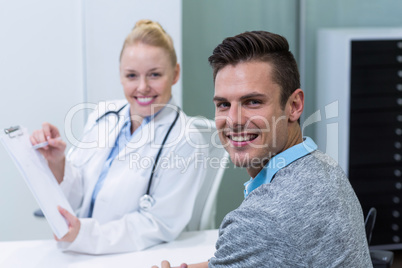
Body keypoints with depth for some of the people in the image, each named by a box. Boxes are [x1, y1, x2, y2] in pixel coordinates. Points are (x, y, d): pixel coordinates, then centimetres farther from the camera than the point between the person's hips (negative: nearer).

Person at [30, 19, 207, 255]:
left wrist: (86, 235, -22)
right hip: (82, 258, 4)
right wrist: (57, 163, -11)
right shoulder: (104, 116, 3)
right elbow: (75, 197, 8)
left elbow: (159, 225, -12)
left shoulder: (185, 140, -12)